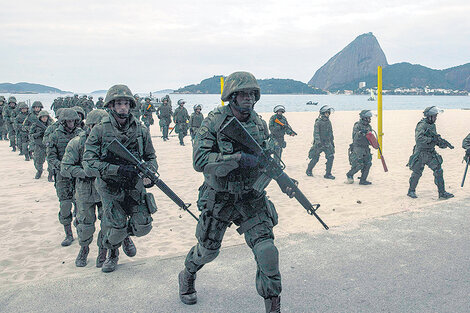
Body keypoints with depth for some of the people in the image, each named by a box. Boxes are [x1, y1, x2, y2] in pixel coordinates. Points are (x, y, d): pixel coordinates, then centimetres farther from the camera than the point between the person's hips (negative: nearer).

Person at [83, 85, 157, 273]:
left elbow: (151, 157, 10)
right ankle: (112, 254, 27)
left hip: (135, 186, 3)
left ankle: (126, 236, 36)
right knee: (116, 229, -8)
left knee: (143, 226, -2)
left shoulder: (141, 130, -2)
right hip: (110, 189, -3)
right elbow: (88, 165, -17)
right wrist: (117, 169, -28)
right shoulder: (100, 131, -11)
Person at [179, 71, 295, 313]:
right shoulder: (214, 122, -14)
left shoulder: (259, 123, 1)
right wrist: (238, 159, -31)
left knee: (266, 252, -9)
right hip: (219, 200, -2)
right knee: (208, 250, 17)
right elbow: (199, 160, -23)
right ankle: (187, 277, 50)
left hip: (252, 199, 3)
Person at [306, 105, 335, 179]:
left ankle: (328, 174, -2)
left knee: (331, 157, -9)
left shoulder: (328, 122, 9)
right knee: (315, 159, 4)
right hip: (319, 144, -5)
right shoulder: (318, 122, -11)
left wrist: (332, 142, 19)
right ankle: (308, 170, 27)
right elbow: (316, 133, -17)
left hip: (327, 143, 5)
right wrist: (318, 141, -28)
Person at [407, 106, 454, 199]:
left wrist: (443, 142, 2)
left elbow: (435, 138, 19)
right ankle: (411, 191, 23)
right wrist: (432, 139, -30)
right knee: (417, 173, 5)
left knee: (438, 171, -1)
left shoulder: (432, 125, 9)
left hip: (431, 153, 7)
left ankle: (442, 192, 4)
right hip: (421, 154, -7)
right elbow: (419, 139, -30)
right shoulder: (422, 125, -17)